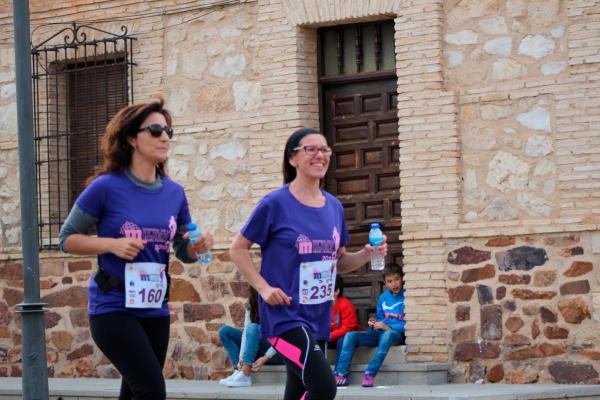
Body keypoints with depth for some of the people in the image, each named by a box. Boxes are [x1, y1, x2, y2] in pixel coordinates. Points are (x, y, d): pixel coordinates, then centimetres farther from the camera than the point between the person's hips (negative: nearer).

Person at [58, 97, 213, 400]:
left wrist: (199, 246, -10)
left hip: (155, 309, 6)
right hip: (112, 308, -6)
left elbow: (183, 251, 13)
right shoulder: (106, 187, -11)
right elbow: (67, 239, -4)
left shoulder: (174, 192, 4)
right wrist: (113, 244, -19)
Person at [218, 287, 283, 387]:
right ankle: (239, 370, -22)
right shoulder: (251, 305, 3)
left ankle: (244, 375, -43)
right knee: (224, 331, -5)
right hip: (259, 350, 6)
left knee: (253, 328, -31)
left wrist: (266, 358, -28)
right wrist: (241, 356, -22)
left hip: (275, 352, -6)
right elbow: (246, 332, -8)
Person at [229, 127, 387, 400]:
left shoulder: (334, 207, 8)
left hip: (318, 318, 7)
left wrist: (366, 255, -2)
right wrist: (264, 287, -15)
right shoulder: (275, 204, -10)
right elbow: (238, 249, -5)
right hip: (285, 315, -7)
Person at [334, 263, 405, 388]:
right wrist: (376, 324, 2)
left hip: (397, 333, -6)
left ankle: (370, 373, -45)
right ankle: (341, 374, -24)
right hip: (381, 332, 6)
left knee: (387, 334, -42)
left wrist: (388, 327, -18)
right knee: (351, 336, -12)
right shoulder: (383, 297, 15)